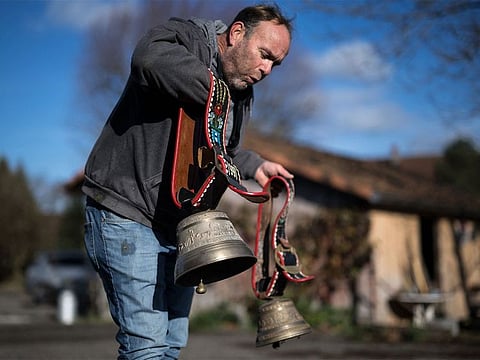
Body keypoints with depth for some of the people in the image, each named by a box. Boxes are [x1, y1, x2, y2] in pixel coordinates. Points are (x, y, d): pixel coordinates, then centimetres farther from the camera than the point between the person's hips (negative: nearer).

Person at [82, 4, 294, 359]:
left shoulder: (242, 96, 14)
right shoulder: (186, 38, -10)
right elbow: (150, 57, -36)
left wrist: (254, 165, 12)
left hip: (178, 225, 9)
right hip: (126, 213, -8)